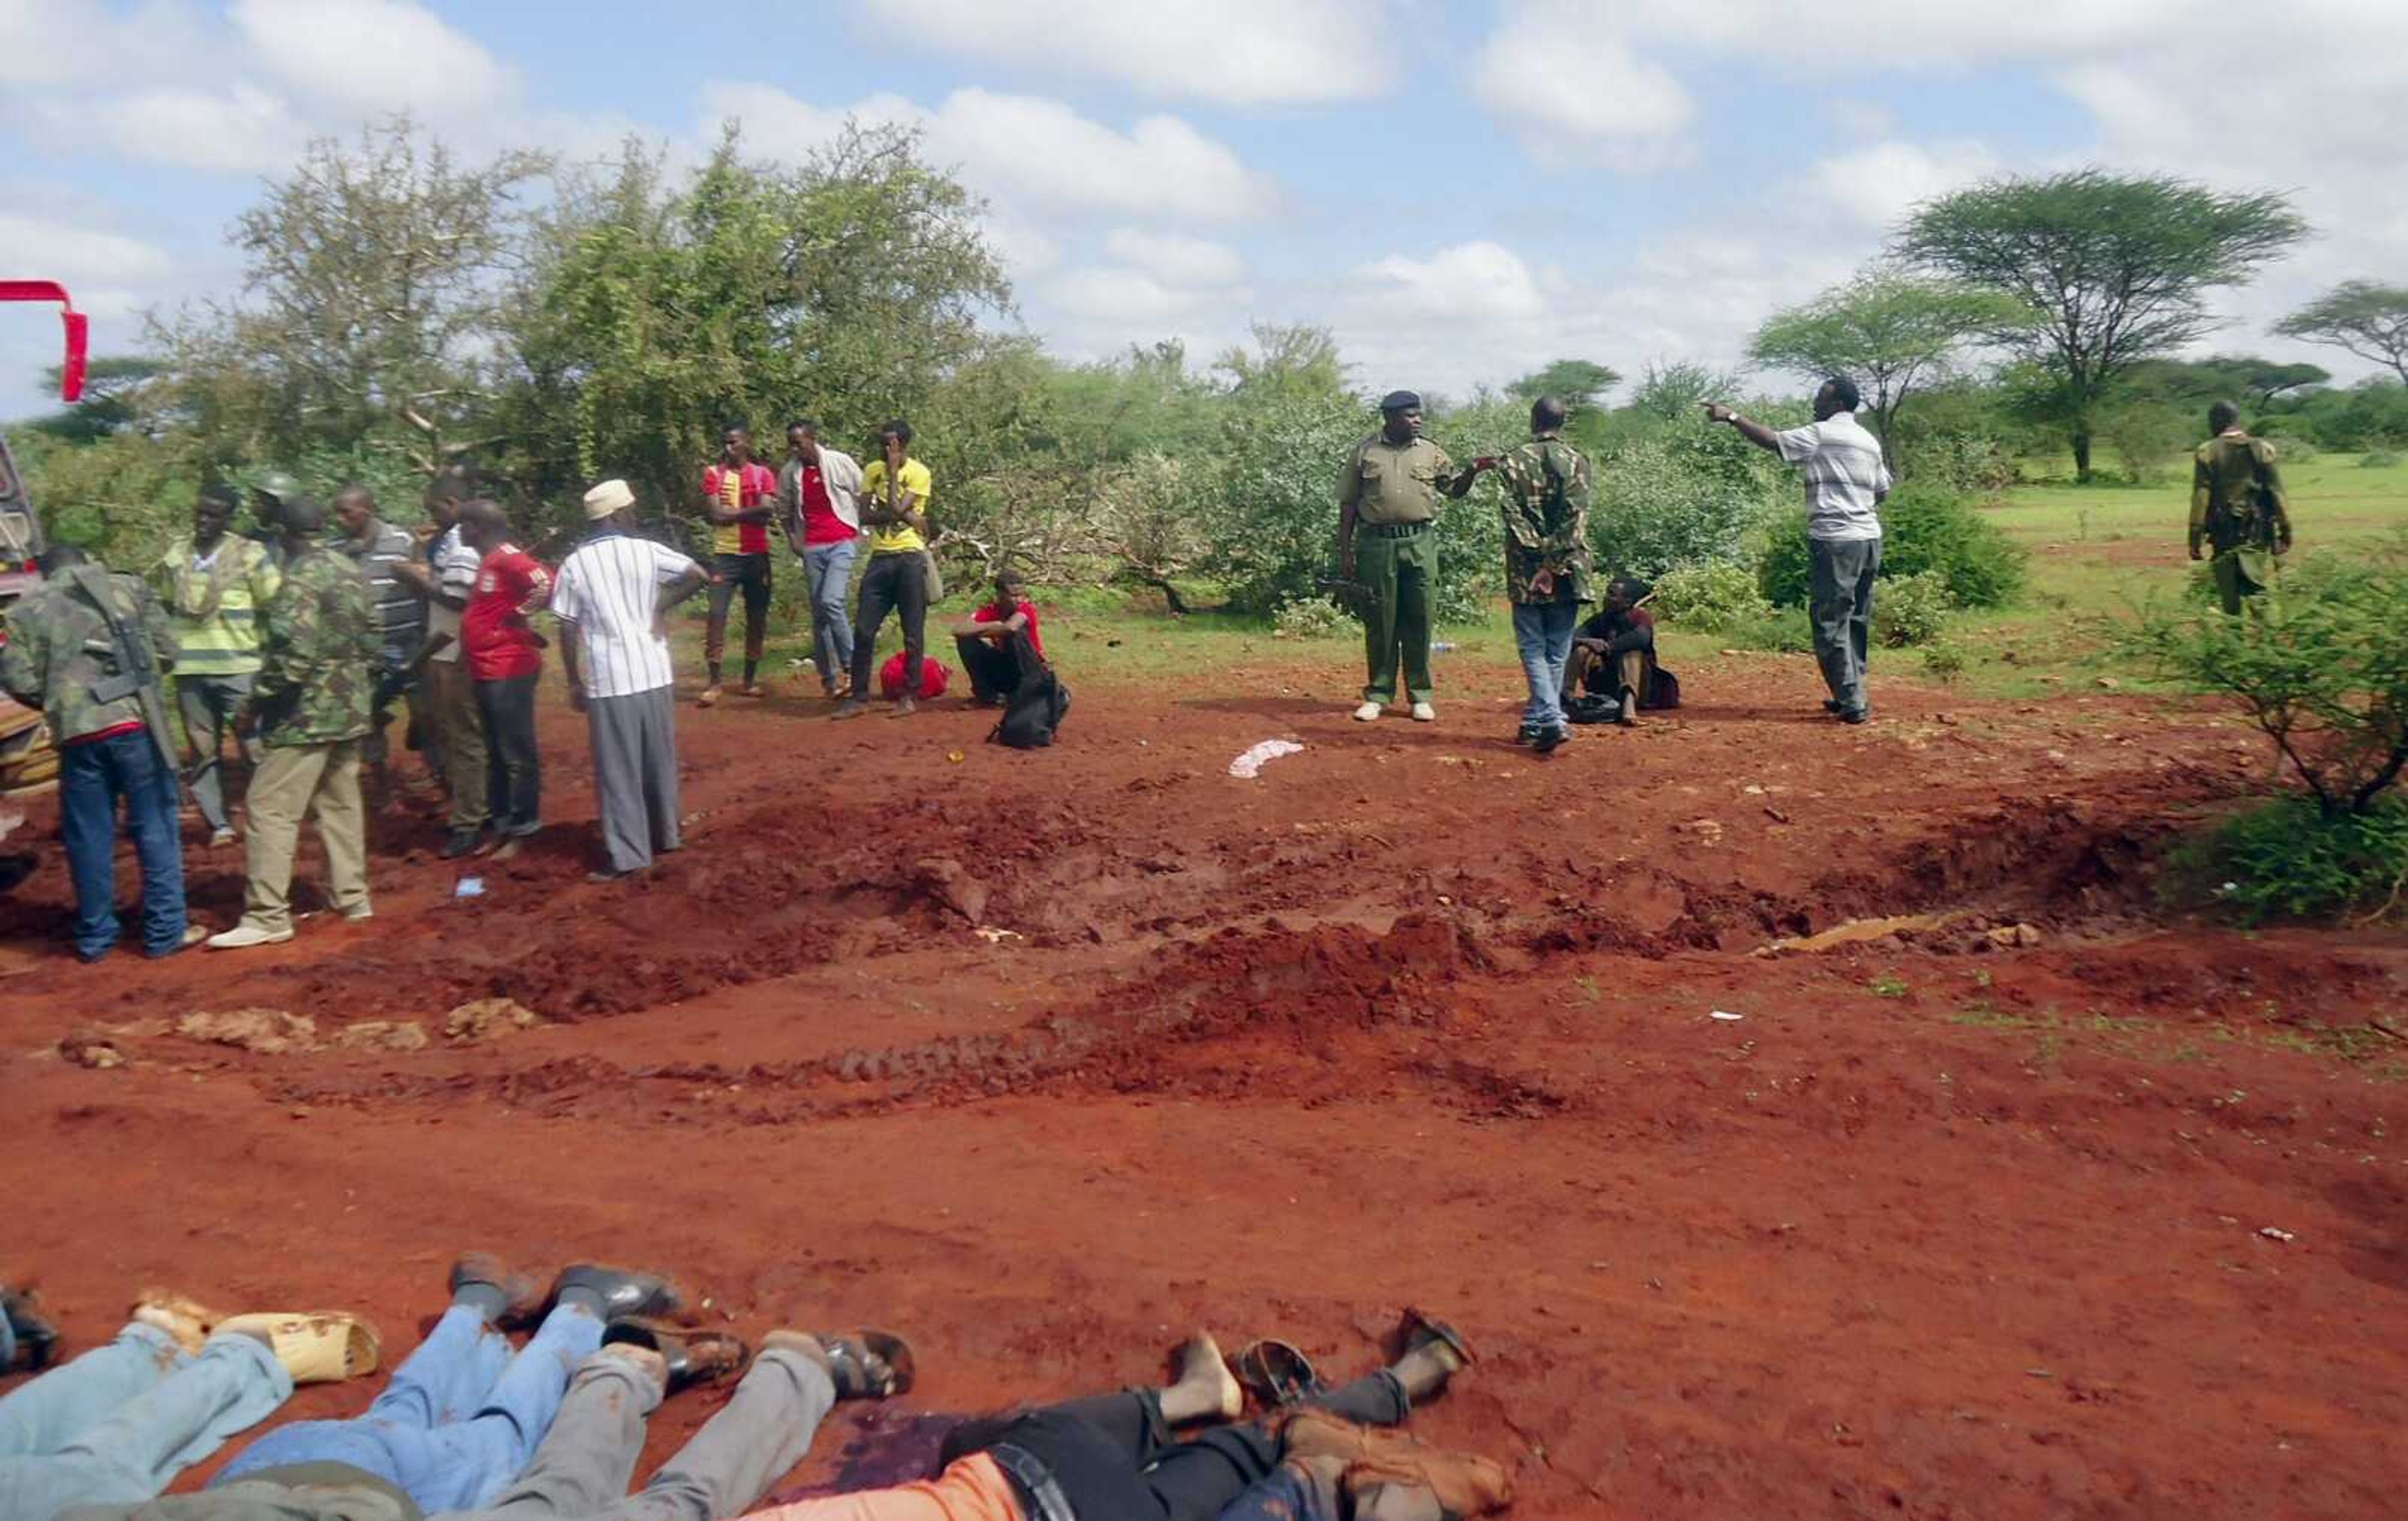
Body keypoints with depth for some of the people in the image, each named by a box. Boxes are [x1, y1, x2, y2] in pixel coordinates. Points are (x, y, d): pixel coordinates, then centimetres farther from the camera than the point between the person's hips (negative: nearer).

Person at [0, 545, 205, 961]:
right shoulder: (129, 588, 9)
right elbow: (166, 651, 6)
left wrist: (58, 705, 20)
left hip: (78, 734, 1)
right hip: (137, 724, -1)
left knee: (89, 837, 11)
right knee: (155, 829, 7)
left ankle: (94, 937, 20)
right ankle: (165, 931, 10)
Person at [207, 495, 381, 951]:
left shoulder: (299, 579, -15)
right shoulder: (350, 572, 10)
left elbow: (291, 653, -23)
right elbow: (370, 638, 15)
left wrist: (254, 704, -15)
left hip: (307, 713, -9)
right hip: (350, 709, 9)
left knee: (271, 807, -6)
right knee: (340, 802, 17)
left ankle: (267, 916, -7)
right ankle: (352, 897, 22)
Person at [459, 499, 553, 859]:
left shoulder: (507, 557, -15)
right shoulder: (487, 561, 15)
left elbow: (546, 585, -27)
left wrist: (517, 618, -17)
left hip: (508, 672, -10)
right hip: (486, 672, 10)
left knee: (517, 754, -2)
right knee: (495, 755, 16)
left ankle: (522, 830, 5)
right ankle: (501, 825, 25)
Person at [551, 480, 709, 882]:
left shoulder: (574, 565, -1)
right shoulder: (647, 551, -1)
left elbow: (569, 633, -1)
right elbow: (700, 575, -8)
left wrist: (574, 684, 8)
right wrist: (662, 606, 3)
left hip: (607, 681, -2)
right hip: (652, 672, 2)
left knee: (617, 770, 3)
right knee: (659, 760, 17)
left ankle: (625, 853, 3)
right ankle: (664, 834, 30)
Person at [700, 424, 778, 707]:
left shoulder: (762, 474, 5)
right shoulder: (713, 474, 4)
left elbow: (767, 510, -9)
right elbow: (714, 514, -8)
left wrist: (731, 512, -10)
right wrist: (749, 512, -9)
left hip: (757, 555, 1)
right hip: (724, 554, -1)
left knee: (757, 618, 6)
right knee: (717, 614, -8)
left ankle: (750, 680, 17)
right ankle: (714, 682, -4)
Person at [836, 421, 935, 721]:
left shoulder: (918, 473, -6)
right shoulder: (873, 470, 8)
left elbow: (896, 508, -18)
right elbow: (865, 516, 0)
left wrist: (893, 470, -10)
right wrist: (905, 516, -12)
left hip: (910, 559, -4)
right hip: (880, 558, 4)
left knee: (912, 633, 2)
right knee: (863, 630, 1)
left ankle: (910, 696, 13)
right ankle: (859, 697, 8)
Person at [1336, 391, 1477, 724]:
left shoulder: (1430, 453, 10)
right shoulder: (1364, 451, 4)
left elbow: (1454, 489, 7)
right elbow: (1348, 503, 5)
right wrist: (1345, 551, 1)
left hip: (1420, 544, 1)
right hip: (1377, 543, -1)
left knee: (1419, 621, 3)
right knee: (1379, 621, 3)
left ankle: (1420, 696, 11)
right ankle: (1378, 694, 13)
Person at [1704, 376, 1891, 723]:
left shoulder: (1821, 435, -7)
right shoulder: (1869, 441, 16)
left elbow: (1771, 440, -12)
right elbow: (1882, 491, 21)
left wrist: (1731, 417, -8)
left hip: (1835, 540, -8)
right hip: (1869, 538, 8)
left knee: (1831, 623, -4)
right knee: (1857, 621, 14)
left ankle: (1852, 703, -6)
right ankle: (1851, 694, 20)